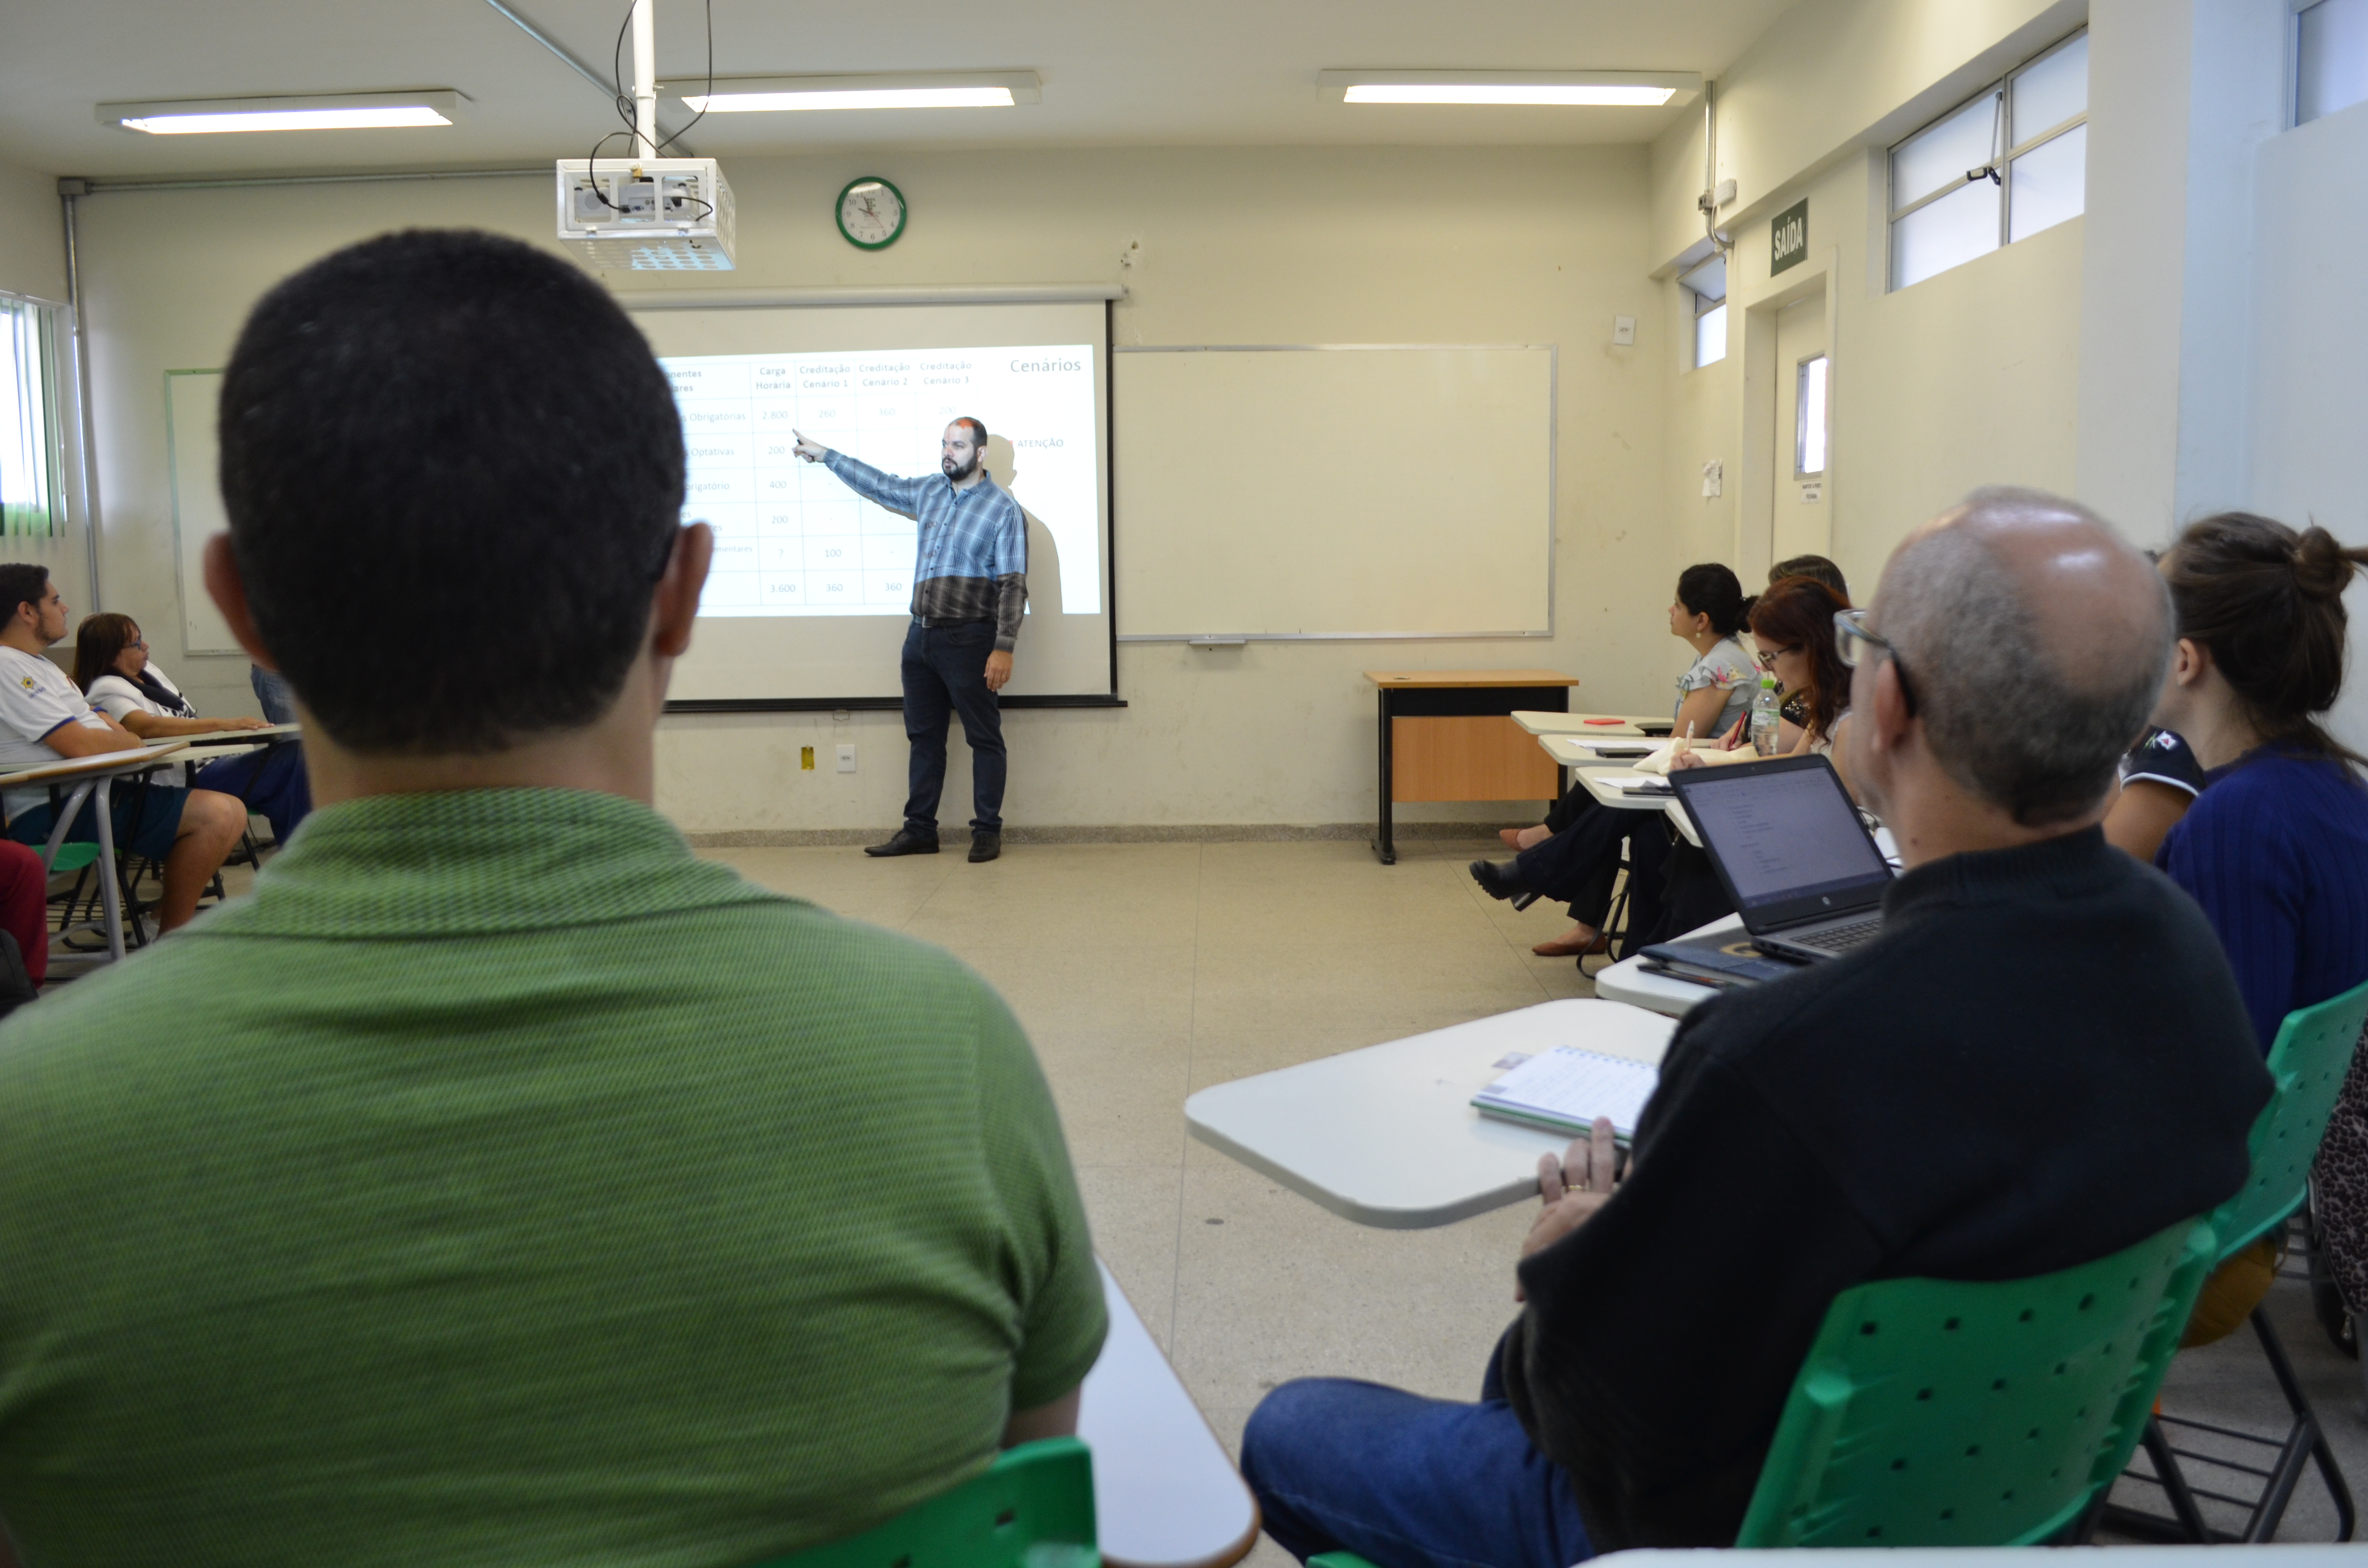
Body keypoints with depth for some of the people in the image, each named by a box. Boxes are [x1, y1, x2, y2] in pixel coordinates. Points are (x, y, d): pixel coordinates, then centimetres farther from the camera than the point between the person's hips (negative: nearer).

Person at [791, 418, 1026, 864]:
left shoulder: (1003, 509, -6)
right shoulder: (930, 491, 13)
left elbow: (1013, 584, -11)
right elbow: (881, 485, 31)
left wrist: (1004, 648, -18)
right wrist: (826, 455, 36)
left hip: (969, 640, -7)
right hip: (922, 636, 7)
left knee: (984, 738, -1)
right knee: (924, 737, 11)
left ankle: (987, 832, 7)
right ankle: (919, 830, 18)